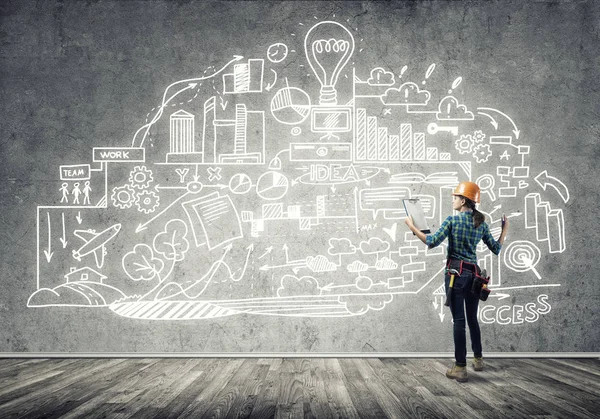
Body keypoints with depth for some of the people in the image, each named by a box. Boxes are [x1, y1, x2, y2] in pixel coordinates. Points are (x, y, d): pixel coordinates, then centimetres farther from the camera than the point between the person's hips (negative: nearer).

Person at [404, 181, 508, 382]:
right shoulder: (481, 223, 6)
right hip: (474, 273, 5)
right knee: (472, 318, 18)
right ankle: (478, 359, 29)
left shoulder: (453, 220, -9)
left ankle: (460, 368, -3)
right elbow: (496, 249, 11)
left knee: (459, 320, -4)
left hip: (455, 272, -5)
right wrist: (505, 229, 25)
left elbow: (432, 242, -16)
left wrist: (412, 226, -7)